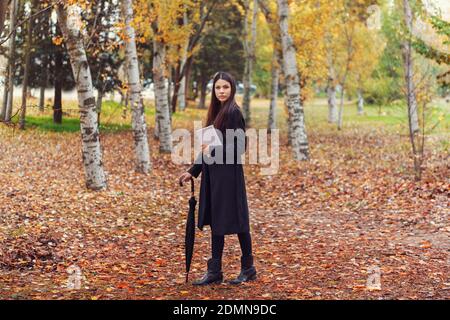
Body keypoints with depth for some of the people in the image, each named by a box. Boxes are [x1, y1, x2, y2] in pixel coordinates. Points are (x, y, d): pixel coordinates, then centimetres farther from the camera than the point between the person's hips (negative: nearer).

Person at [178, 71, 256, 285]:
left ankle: (248, 268, 15)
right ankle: (214, 271, 15)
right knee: (215, 221, 10)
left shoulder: (233, 112, -12)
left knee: (235, 220, 1)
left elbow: (240, 146, -17)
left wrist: (214, 151, -14)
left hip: (228, 174, -9)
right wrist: (193, 171, 15)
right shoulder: (217, 112, 14)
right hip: (213, 174, 9)